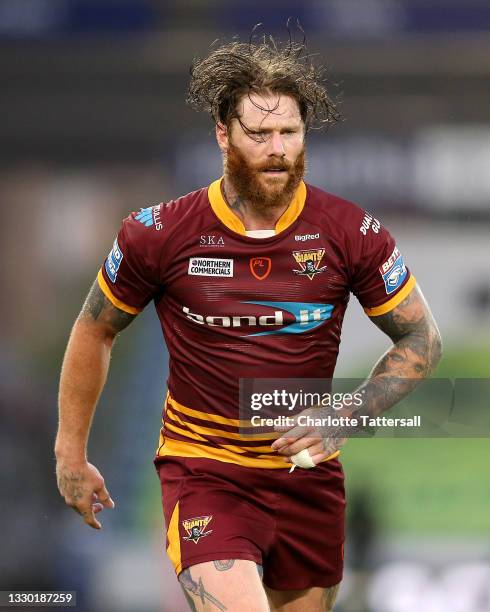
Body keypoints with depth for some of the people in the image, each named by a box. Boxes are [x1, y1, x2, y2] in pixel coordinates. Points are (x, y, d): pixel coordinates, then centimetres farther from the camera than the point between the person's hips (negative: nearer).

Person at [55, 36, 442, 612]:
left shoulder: (349, 231, -5)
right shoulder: (160, 234, -8)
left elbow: (420, 339, 4)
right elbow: (94, 332, 7)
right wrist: (71, 455, 11)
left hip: (310, 476, 3)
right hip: (203, 472, -3)